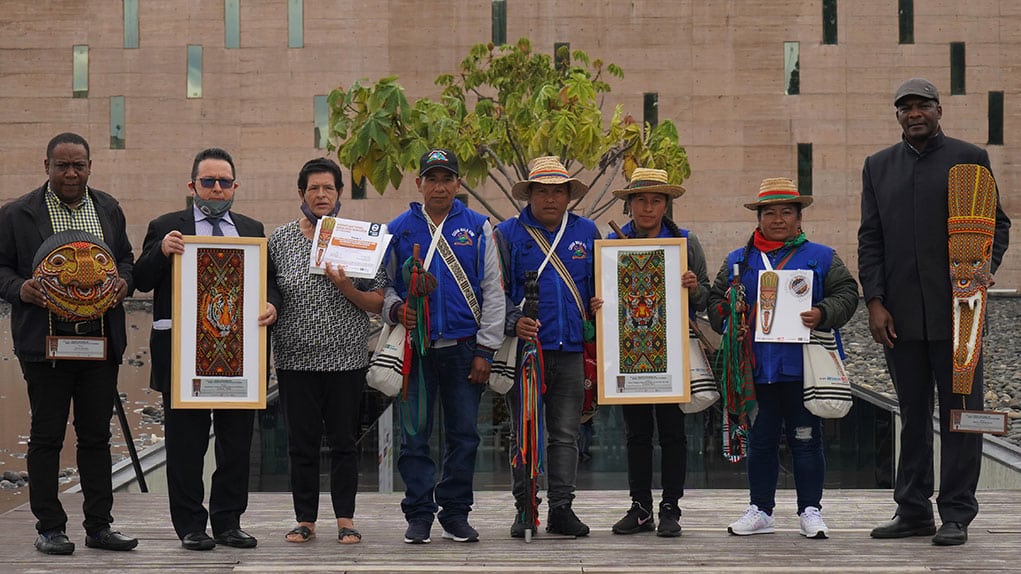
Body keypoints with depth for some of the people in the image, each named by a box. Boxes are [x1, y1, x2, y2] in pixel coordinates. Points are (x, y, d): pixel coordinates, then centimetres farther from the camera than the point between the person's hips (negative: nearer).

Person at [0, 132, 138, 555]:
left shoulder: (108, 209, 12)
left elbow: (125, 257, 21)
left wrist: (123, 282, 0)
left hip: (101, 341, 3)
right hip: (46, 342, -3)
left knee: (96, 435, 9)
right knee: (47, 436, 3)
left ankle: (99, 525, 16)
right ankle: (50, 528, 10)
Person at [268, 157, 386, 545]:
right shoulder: (280, 238, 6)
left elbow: (377, 304, 2)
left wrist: (346, 288, -14)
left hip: (346, 357, -1)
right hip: (296, 358, 1)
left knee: (344, 441, 4)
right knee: (301, 441, 5)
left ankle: (345, 519, 12)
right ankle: (305, 520, 15)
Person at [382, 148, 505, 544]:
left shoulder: (477, 228, 6)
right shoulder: (398, 230, 8)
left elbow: (493, 292, 5)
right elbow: (383, 284, 14)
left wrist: (485, 350, -1)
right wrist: (396, 309, -9)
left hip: (464, 347, 0)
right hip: (416, 346, 0)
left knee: (463, 434, 4)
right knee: (415, 434, 1)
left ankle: (456, 514, 13)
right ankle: (419, 514, 9)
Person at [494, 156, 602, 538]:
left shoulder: (586, 233, 14)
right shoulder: (508, 234, 4)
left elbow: (600, 284, 22)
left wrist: (599, 306, 1)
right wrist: (514, 321, -15)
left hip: (572, 349, 2)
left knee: (565, 434, 4)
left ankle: (561, 507, 9)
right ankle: (525, 507, 8)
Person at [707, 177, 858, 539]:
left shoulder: (822, 258, 6)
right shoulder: (737, 261, 12)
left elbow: (846, 293, 1)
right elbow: (716, 300, 14)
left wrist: (822, 314, -16)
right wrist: (727, 318, -6)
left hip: (803, 367, -2)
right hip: (757, 368, 2)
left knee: (805, 439, 3)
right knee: (760, 441, 9)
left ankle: (810, 510, 13)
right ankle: (761, 510, 18)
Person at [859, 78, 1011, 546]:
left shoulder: (969, 159, 4)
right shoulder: (878, 166, 12)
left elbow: (996, 225, 4)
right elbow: (870, 239, 8)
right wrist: (875, 302, -1)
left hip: (955, 310, -3)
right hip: (901, 315, 3)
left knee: (961, 412, 0)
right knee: (913, 415, 9)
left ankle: (956, 516, 5)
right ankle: (913, 511, 16)